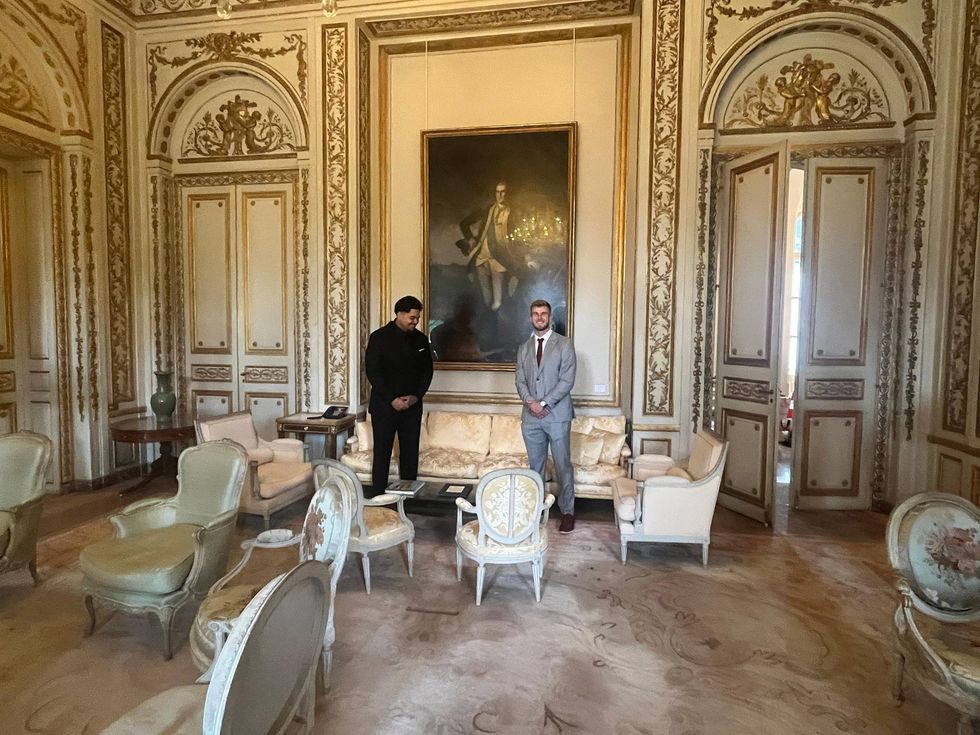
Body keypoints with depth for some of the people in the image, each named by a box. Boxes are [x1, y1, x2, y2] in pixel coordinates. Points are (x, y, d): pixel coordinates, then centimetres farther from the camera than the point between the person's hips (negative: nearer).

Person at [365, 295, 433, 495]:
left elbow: (427, 370, 9)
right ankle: (379, 494, 12)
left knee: (411, 453, 6)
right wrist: (392, 399, -16)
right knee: (382, 452, 2)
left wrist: (416, 396, -6)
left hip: (412, 406, 4)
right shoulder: (379, 337, -6)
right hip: (384, 405, -3)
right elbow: (372, 372, -11)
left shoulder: (421, 339, 6)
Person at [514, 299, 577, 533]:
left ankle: (567, 511, 15)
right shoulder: (524, 347, 11)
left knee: (563, 465, 3)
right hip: (531, 417, 4)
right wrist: (530, 402, -13)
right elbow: (520, 380, 6)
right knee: (535, 465, 13)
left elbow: (567, 380, -9)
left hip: (557, 415, -4)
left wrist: (544, 403, -15)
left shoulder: (564, 344, -2)